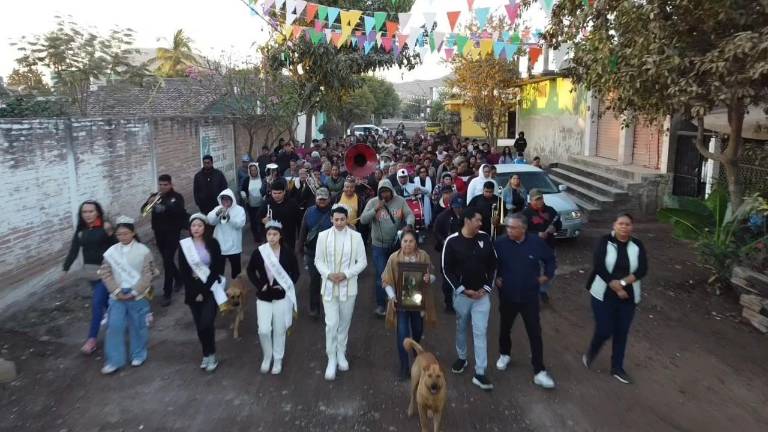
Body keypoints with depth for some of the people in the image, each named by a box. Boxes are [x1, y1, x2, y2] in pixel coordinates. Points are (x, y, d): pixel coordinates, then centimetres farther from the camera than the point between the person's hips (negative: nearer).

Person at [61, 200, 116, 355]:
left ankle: (92, 339, 0)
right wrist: (65, 269, -1)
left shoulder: (104, 227, -13)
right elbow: (73, 251, 4)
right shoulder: (80, 230, 2)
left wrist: (110, 233, -34)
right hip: (89, 271, 5)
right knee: (105, 300, 18)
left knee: (97, 303, -7)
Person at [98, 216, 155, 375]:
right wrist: (117, 291, -10)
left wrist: (134, 292, -14)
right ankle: (114, 361, 11)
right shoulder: (111, 252, 1)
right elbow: (105, 274, 1)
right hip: (117, 296, 2)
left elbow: (147, 275, -10)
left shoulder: (143, 251, -8)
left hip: (138, 296, -2)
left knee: (138, 326, 9)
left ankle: (139, 355, 28)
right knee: (114, 327, 0)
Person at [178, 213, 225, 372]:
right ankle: (206, 354, 24)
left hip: (211, 289, -2)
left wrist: (204, 290, -12)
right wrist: (195, 292, -8)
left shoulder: (213, 243, -3)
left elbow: (218, 268, -6)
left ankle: (211, 355, 6)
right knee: (199, 325, 7)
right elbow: (183, 272, 0)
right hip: (193, 291, 2)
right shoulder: (184, 245, 1)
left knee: (207, 323, -12)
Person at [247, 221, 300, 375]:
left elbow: (295, 272, 2)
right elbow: (250, 270, 6)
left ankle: (278, 359, 28)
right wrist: (259, 285, -6)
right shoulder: (258, 252, -7)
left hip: (282, 297, 0)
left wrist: (286, 286, -10)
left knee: (279, 330, 9)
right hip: (263, 297, 1)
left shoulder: (288, 252, -9)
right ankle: (267, 356, 24)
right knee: (263, 330, -3)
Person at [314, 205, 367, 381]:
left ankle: (341, 354, 34)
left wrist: (346, 274, -17)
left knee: (344, 323, 14)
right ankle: (332, 359, 10)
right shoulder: (323, 236, -3)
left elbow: (362, 262, -4)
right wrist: (328, 274, -17)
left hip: (348, 286, 1)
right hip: (329, 286, 0)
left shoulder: (356, 236, -6)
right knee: (331, 323, -4)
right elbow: (318, 260, 1)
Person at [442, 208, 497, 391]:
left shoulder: (485, 238, -4)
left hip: (482, 294, 1)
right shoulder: (452, 241, -12)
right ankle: (462, 358, 40)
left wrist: (487, 287, -4)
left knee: (480, 332, -1)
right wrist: (463, 289, -13)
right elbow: (447, 270, -8)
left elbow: (493, 265, 5)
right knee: (461, 328, 17)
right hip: (461, 294, -1)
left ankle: (479, 373, 5)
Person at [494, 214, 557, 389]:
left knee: (535, 333, 1)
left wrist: (547, 275, 1)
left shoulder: (536, 242, -13)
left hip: (530, 296, 0)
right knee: (505, 328, 19)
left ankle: (539, 372, 10)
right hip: (507, 296, 1)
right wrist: (495, 278, -4)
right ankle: (504, 354, 46)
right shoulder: (500, 243, -15)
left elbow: (550, 259, 7)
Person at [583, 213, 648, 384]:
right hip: (604, 295, -3)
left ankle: (617, 368, 28)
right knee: (604, 331, -2)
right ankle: (591, 351, 30)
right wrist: (616, 287, -19)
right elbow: (599, 267, -17)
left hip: (629, 297, 3)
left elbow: (642, 270, -10)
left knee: (622, 333, 11)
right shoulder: (605, 241, -8)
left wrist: (623, 282, -24)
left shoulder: (637, 245, -1)